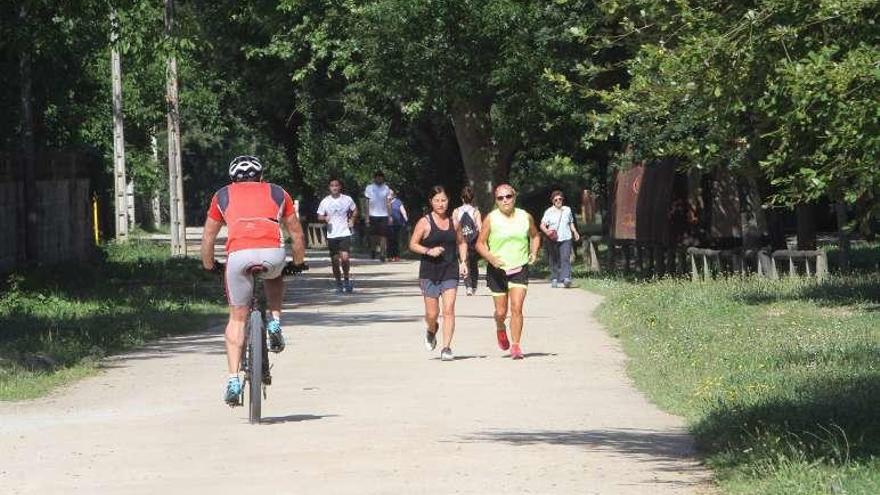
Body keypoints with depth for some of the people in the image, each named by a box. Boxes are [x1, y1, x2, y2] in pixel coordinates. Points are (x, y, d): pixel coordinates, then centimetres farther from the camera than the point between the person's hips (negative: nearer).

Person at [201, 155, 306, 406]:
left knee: (237, 318, 13)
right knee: (275, 278, 37)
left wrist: (208, 266, 45)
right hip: (273, 253, 1)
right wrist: (299, 263, 46)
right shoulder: (277, 193, 28)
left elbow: (208, 237, 31)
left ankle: (233, 379, 3)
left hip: (238, 255, 0)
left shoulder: (223, 196, 27)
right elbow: (296, 233, 32)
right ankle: (275, 321, 15)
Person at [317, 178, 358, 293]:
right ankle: (339, 284, 16)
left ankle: (346, 279, 9)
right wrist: (325, 218, -17)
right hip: (332, 235, 1)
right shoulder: (325, 201, 0)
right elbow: (319, 216, 4)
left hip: (345, 233, -1)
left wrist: (352, 221, 3)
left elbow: (355, 211, 18)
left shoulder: (347, 199, 1)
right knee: (335, 260, 4)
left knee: (345, 257, -15)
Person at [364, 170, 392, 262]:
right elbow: (367, 203, 3)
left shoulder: (386, 188, 5)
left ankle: (382, 254, -5)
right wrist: (367, 217, -2)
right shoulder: (369, 188, 1)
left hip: (384, 215, 0)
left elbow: (388, 203, 8)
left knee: (383, 235, -7)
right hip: (373, 215, 0)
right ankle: (373, 250, 29)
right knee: (373, 235, 5)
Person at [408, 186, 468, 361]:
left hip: (450, 271, 2)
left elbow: (461, 243, 21)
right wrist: (428, 251, -18)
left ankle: (446, 347, -8)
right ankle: (431, 331, 37)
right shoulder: (425, 222, -3)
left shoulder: (453, 222, 8)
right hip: (429, 272, -2)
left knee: (449, 310, -10)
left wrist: (463, 262, 7)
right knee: (432, 313, 2)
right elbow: (413, 244, -2)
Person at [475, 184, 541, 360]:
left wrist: (534, 252, 2)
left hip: (520, 268, 0)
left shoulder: (525, 217, 2)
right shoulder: (491, 219, -5)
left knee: (516, 308, -13)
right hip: (497, 270, 0)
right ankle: (500, 329, 42)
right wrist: (490, 258, -19)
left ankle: (516, 346, -8)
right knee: (501, 311, 7)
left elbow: (535, 236, 20)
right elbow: (480, 243, -2)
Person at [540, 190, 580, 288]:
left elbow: (571, 223, 27)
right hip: (553, 239, -1)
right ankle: (554, 280, 16)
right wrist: (546, 231, -23)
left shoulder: (567, 210, 13)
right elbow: (542, 225, -4)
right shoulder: (549, 212, 1)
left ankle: (566, 278, -23)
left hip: (565, 238, 1)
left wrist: (575, 232, 14)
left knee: (565, 258, -14)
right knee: (554, 260, 4)